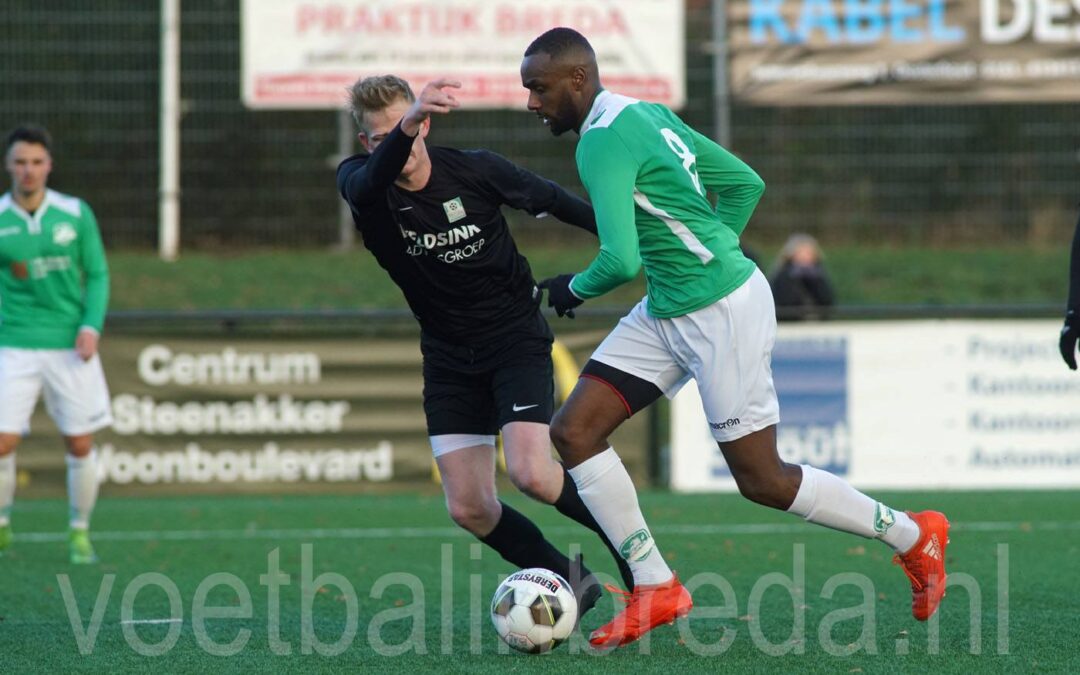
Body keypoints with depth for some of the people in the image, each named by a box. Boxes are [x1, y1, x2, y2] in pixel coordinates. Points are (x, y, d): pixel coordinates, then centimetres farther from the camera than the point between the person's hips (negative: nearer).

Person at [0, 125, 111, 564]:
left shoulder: (76, 214, 0)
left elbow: (98, 275, 6)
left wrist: (91, 325, -8)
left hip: (71, 346, 1)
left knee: (80, 445, 2)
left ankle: (80, 532, 19)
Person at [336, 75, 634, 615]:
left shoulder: (476, 170, -14)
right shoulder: (358, 182, -13)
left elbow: (550, 200, 2)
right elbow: (368, 186, -39)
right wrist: (405, 126, -58)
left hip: (517, 337, -3)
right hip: (449, 357, 3)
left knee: (530, 473, -22)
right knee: (468, 508, -2)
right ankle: (568, 580, 20)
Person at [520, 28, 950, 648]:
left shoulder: (604, 142, -20)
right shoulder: (649, 114, 9)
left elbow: (621, 262, -28)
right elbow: (745, 183, 15)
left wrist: (575, 289, -8)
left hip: (725, 312, -10)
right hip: (667, 312, 10)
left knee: (761, 479, -1)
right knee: (573, 430, 1)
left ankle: (913, 536, 17)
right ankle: (656, 589, 5)